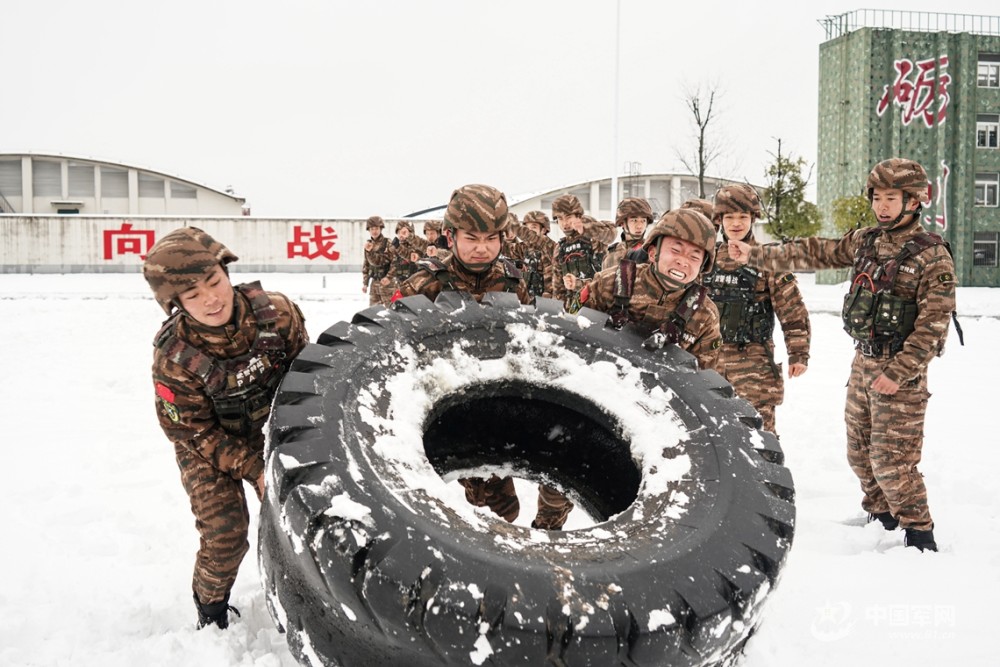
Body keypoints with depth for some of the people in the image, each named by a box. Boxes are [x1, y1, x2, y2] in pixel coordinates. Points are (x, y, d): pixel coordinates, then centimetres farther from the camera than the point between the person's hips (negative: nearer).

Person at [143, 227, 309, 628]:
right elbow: (192, 431, -19)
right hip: (207, 444, -2)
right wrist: (253, 468, -22)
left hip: (271, 429, 3)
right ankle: (211, 611, 18)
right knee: (225, 533, -9)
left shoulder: (276, 312, -25)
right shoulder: (173, 356, -29)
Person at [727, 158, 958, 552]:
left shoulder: (933, 256, -12)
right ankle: (881, 517, 34)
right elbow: (815, 253, 11)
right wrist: (756, 256, 5)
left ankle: (920, 534, 10)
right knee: (860, 453, 14)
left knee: (892, 460, -7)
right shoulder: (865, 241, 7)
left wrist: (897, 373, -19)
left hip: (901, 372, -7)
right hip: (863, 362, 7)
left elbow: (934, 324, -16)